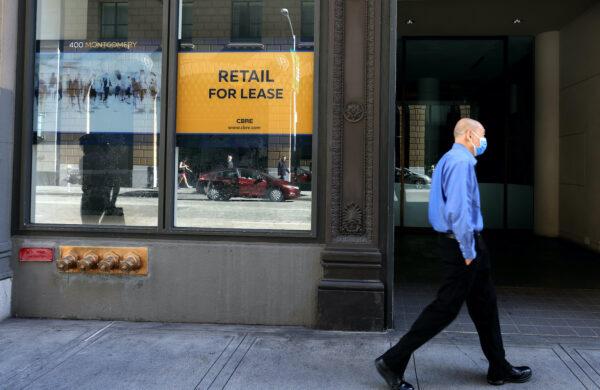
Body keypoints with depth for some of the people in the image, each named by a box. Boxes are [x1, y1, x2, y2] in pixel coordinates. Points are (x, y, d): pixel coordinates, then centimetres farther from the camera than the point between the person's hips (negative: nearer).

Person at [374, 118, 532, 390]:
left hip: (458, 242, 11)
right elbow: (458, 209, -25)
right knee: (446, 307, -5)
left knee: (484, 304, 17)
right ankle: (392, 362, 2)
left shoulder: (449, 159, 17)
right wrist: (468, 251, -21)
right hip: (462, 243, -11)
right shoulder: (461, 161, -16)